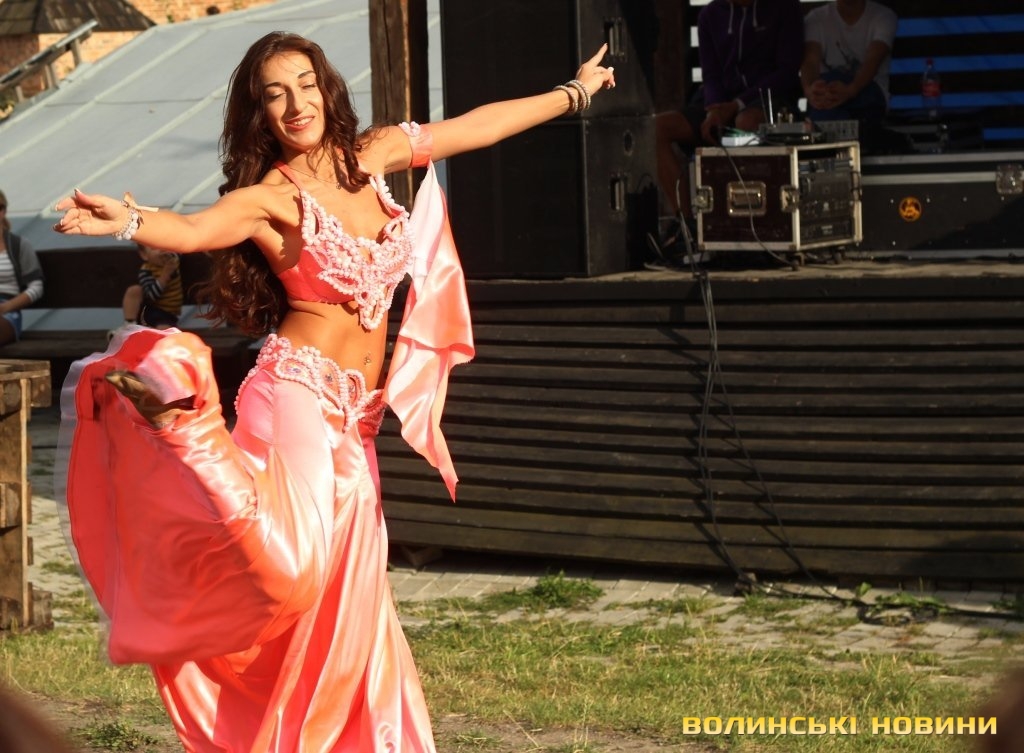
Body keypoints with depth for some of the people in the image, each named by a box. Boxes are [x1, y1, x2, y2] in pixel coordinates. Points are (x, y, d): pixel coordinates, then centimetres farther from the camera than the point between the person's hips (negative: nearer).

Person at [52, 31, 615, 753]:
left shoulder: (371, 156, 10)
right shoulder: (272, 198, -8)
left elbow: (476, 125, 22)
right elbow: (194, 229, -28)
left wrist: (572, 94, 33)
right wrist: (126, 221, -50)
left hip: (354, 420, 7)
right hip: (299, 393, -7)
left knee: (348, 617, 8)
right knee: (291, 561, -30)